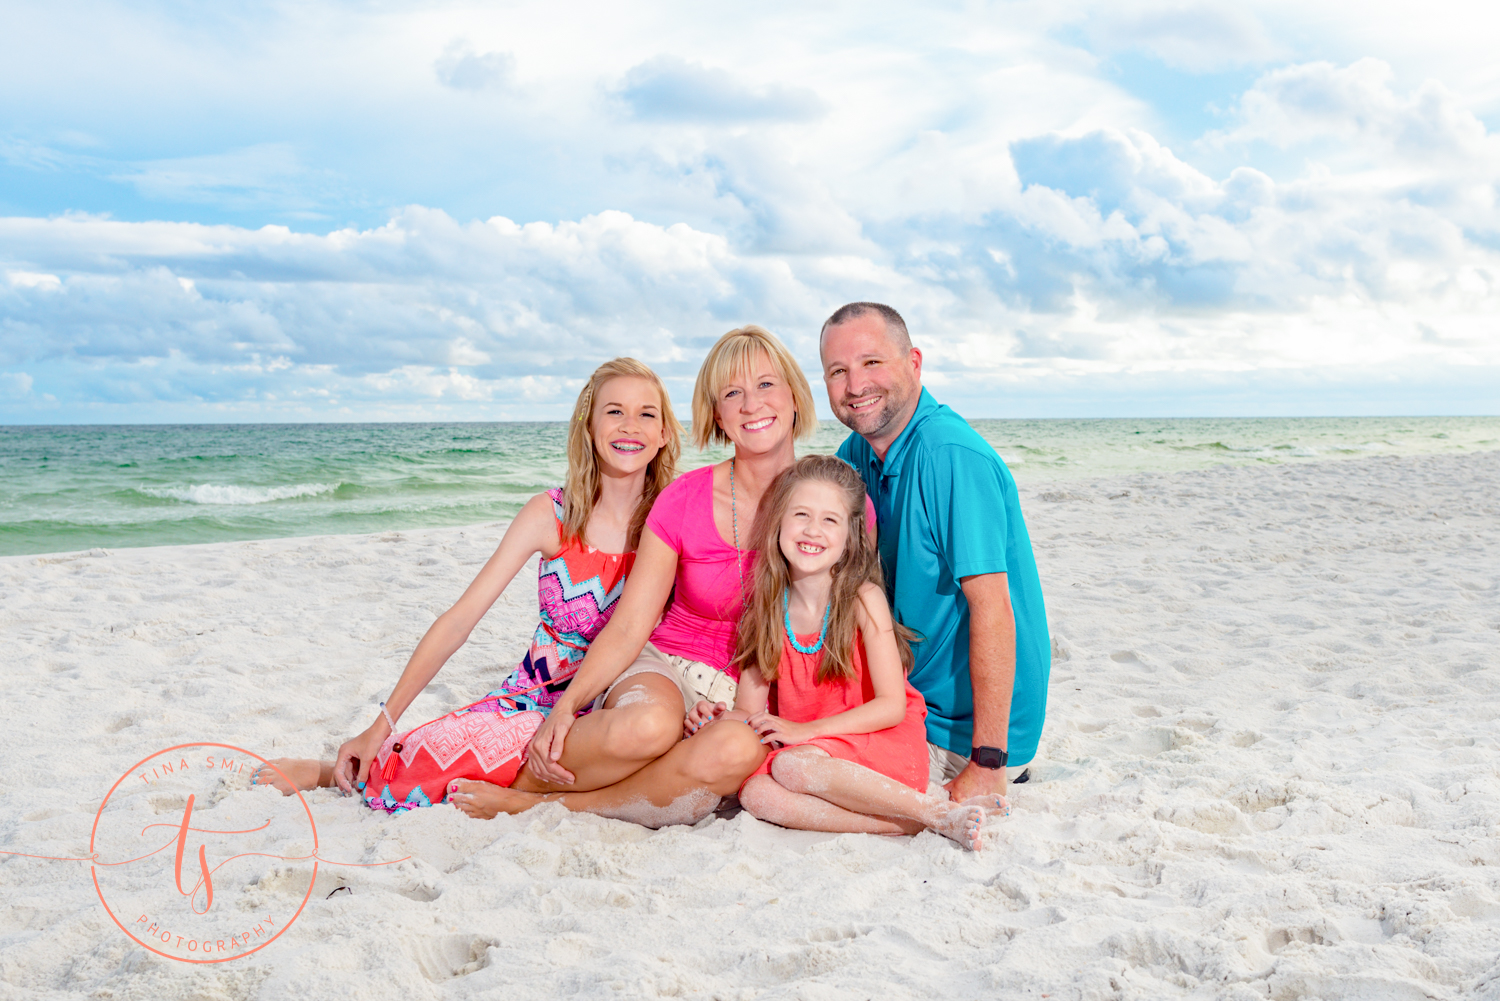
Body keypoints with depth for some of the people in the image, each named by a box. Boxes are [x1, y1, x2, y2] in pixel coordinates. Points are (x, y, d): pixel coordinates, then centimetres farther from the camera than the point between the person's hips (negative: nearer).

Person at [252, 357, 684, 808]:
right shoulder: (551, 514, -4)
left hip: (613, 705, 0)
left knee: (648, 728, -38)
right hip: (536, 699, 1)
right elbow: (460, 619, -5)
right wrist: (380, 727, -8)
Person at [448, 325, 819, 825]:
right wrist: (567, 705, -22)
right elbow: (629, 626, -6)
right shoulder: (684, 499, -4)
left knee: (738, 750, -38)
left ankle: (540, 805, -21)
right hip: (669, 668, -1)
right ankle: (524, 778, -12)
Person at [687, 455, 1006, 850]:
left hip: (878, 744, -5)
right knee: (754, 792, -26)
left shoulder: (863, 599, -8)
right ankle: (907, 824, -25)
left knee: (792, 766, -32)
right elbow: (749, 711, 5)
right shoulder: (767, 610, 4)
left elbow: (892, 706, -12)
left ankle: (936, 812, -23)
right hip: (804, 751, 5)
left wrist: (805, 730, -18)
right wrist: (718, 718, -18)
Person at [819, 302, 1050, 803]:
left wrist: (987, 766, -26)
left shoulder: (953, 455, -24)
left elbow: (993, 609, -26)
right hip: (910, 695, 9)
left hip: (968, 725, -9)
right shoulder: (857, 453, 3)